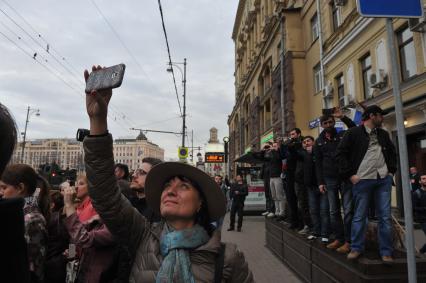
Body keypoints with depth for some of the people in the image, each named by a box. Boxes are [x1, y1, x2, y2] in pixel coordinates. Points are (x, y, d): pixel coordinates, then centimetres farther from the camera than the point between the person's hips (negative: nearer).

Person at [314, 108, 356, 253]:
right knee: (333, 211, 7)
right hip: (330, 179, 3)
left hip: (345, 177, -2)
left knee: (348, 210, -2)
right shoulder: (319, 141, 11)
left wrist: (343, 117, -16)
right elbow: (318, 163, 9)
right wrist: (320, 182, 3)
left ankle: (348, 241, 5)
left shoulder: (343, 135, 6)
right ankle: (338, 238, 17)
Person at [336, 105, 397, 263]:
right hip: (362, 180, -5)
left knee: (385, 217, 6)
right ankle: (356, 248, 17)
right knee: (359, 216, 3)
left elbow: (392, 152, 27)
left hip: (384, 180, 5)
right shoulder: (353, 133, -3)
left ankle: (386, 251, 18)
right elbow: (340, 154, -6)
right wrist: (350, 175, -10)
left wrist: (391, 170, 14)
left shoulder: (383, 134, 16)